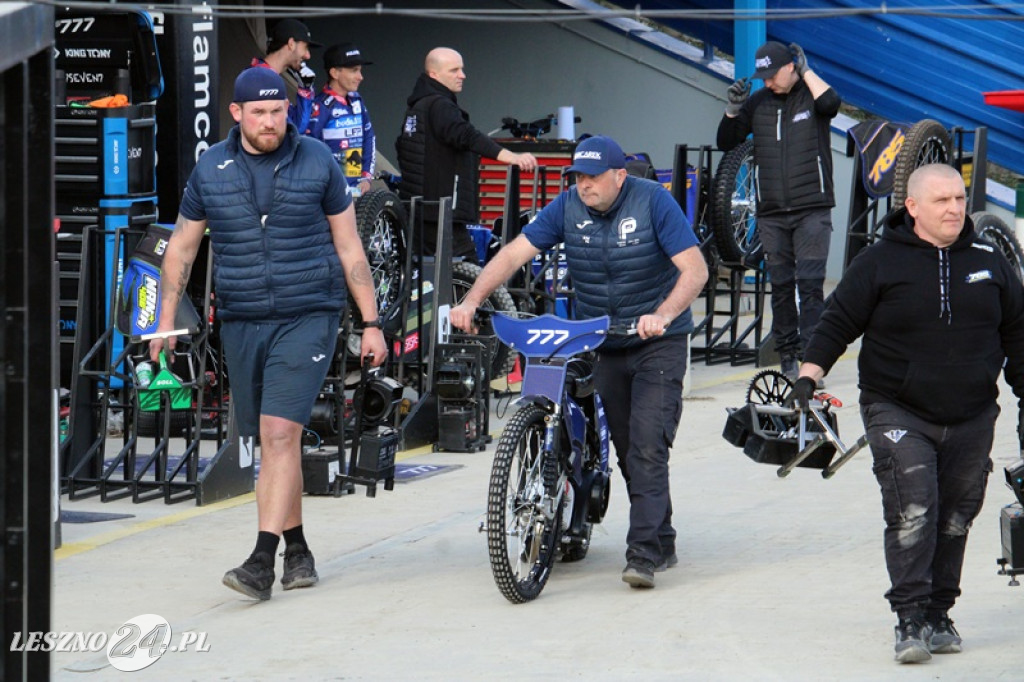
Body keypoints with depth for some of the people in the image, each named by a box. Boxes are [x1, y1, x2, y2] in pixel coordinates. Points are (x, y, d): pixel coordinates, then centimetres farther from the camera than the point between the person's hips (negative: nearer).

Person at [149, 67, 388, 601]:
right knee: (270, 443, 9)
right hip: (241, 322, 3)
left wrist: (371, 323, 5)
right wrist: (166, 320, 8)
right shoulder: (210, 169, 6)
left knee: (280, 433, -16)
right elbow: (181, 247, 15)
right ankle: (297, 550, 23)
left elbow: (349, 247, 6)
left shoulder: (317, 162, 1)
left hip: (307, 317, -3)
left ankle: (262, 561, -20)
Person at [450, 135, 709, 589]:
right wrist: (471, 301, -21)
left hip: (657, 343, -5)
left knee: (648, 445, -15)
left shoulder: (653, 202, -14)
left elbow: (695, 269, -19)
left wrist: (662, 316, -35)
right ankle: (662, 544, 20)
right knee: (625, 448, 7)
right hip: (598, 344, 5)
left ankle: (643, 553, -18)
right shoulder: (568, 206, -4)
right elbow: (515, 253, -7)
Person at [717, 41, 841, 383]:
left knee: (810, 284, -10)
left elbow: (830, 103, -22)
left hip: (812, 210, -4)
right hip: (771, 213, 4)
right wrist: (733, 108, -5)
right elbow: (726, 142, 11)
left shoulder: (810, 94, 1)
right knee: (780, 285, 6)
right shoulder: (758, 102, 10)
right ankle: (787, 356, 13)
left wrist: (806, 71, -11)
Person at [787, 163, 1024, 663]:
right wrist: (809, 374, -13)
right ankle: (911, 620, -15)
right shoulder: (881, 262, -3)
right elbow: (838, 321, -1)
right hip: (898, 414, -4)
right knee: (912, 512, -16)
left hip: (972, 419, 4)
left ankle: (938, 615, 17)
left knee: (954, 520, 7)